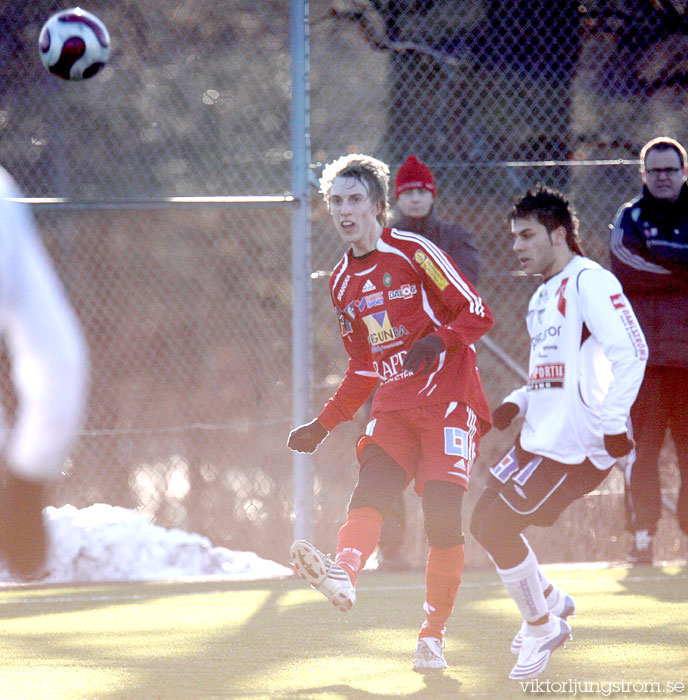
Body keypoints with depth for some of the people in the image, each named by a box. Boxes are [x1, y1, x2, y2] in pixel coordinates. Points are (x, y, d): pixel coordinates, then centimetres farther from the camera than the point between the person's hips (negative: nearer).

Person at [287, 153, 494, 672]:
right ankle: (343, 575, -48)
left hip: (449, 400, -6)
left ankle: (434, 635, -7)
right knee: (369, 490, -21)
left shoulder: (414, 252, -4)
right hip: (393, 408, 6)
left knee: (442, 516, -16)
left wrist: (436, 340, -26)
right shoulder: (343, 282, 16)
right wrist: (323, 425, 21)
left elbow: (477, 313, -8)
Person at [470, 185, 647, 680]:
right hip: (541, 435, 10)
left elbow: (631, 352, -22)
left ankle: (542, 627, 7)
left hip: (574, 444, -10)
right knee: (485, 522, 14)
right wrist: (518, 403, 11)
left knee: (498, 528, -10)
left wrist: (612, 422, -27)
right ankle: (551, 602, 31)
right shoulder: (543, 297, 19)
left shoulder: (589, 282, -12)